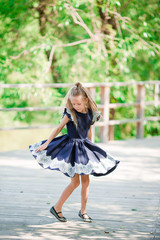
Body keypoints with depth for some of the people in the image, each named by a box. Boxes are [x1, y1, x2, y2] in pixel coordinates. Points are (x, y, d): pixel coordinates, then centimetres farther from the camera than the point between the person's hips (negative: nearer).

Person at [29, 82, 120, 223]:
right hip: (71, 146, -5)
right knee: (75, 182, -6)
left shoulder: (91, 114, -2)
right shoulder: (70, 113, -14)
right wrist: (46, 144, -6)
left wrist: (90, 147, 20)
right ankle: (57, 208, 5)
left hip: (84, 147, 5)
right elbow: (59, 128, -7)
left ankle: (83, 211, 19)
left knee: (86, 181, 6)